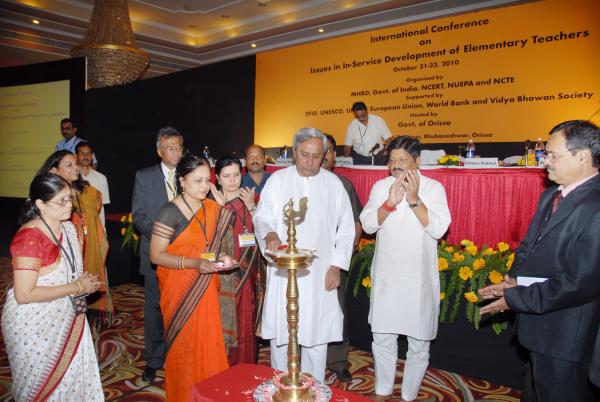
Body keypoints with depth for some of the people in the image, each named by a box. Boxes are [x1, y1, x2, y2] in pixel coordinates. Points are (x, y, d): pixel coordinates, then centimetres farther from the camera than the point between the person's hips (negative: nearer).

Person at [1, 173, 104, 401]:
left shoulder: (68, 227, 0)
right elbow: (24, 295, -25)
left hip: (65, 318, 7)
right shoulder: (29, 238, -25)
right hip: (34, 325, -7)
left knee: (73, 377, 17)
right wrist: (77, 287, -22)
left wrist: (84, 281, -5)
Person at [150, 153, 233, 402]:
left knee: (209, 344, 10)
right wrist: (194, 264, -25)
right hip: (180, 291, -5)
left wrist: (220, 257, -3)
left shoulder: (213, 208, 5)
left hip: (206, 290, 5)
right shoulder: (170, 212, -14)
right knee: (185, 348, 7)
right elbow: (156, 255, -15)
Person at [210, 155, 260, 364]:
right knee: (223, 320, 2)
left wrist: (251, 206, -12)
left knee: (245, 319, 10)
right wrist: (219, 206, -18)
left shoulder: (250, 198, 6)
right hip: (222, 271, -2)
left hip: (246, 270, 3)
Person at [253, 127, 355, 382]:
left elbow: (346, 229, 6)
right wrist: (270, 234, -22)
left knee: (317, 333, 8)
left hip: (320, 274, 1)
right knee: (280, 331, 6)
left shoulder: (334, 183, 4)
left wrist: (337, 265, -1)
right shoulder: (277, 180, 1)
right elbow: (262, 217, 1)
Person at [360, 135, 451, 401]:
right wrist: (390, 202, -23)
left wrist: (414, 199, -24)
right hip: (385, 278, 2)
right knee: (382, 338, 14)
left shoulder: (433, 188, -5)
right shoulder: (381, 187, 2)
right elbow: (368, 224, -8)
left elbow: (439, 229, -15)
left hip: (419, 280, -2)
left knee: (419, 344, 10)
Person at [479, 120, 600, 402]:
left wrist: (516, 297, -19)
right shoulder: (551, 196, 5)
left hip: (564, 335, -8)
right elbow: (530, 245, 13)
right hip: (538, 321, 8)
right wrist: (515, 279, -5)